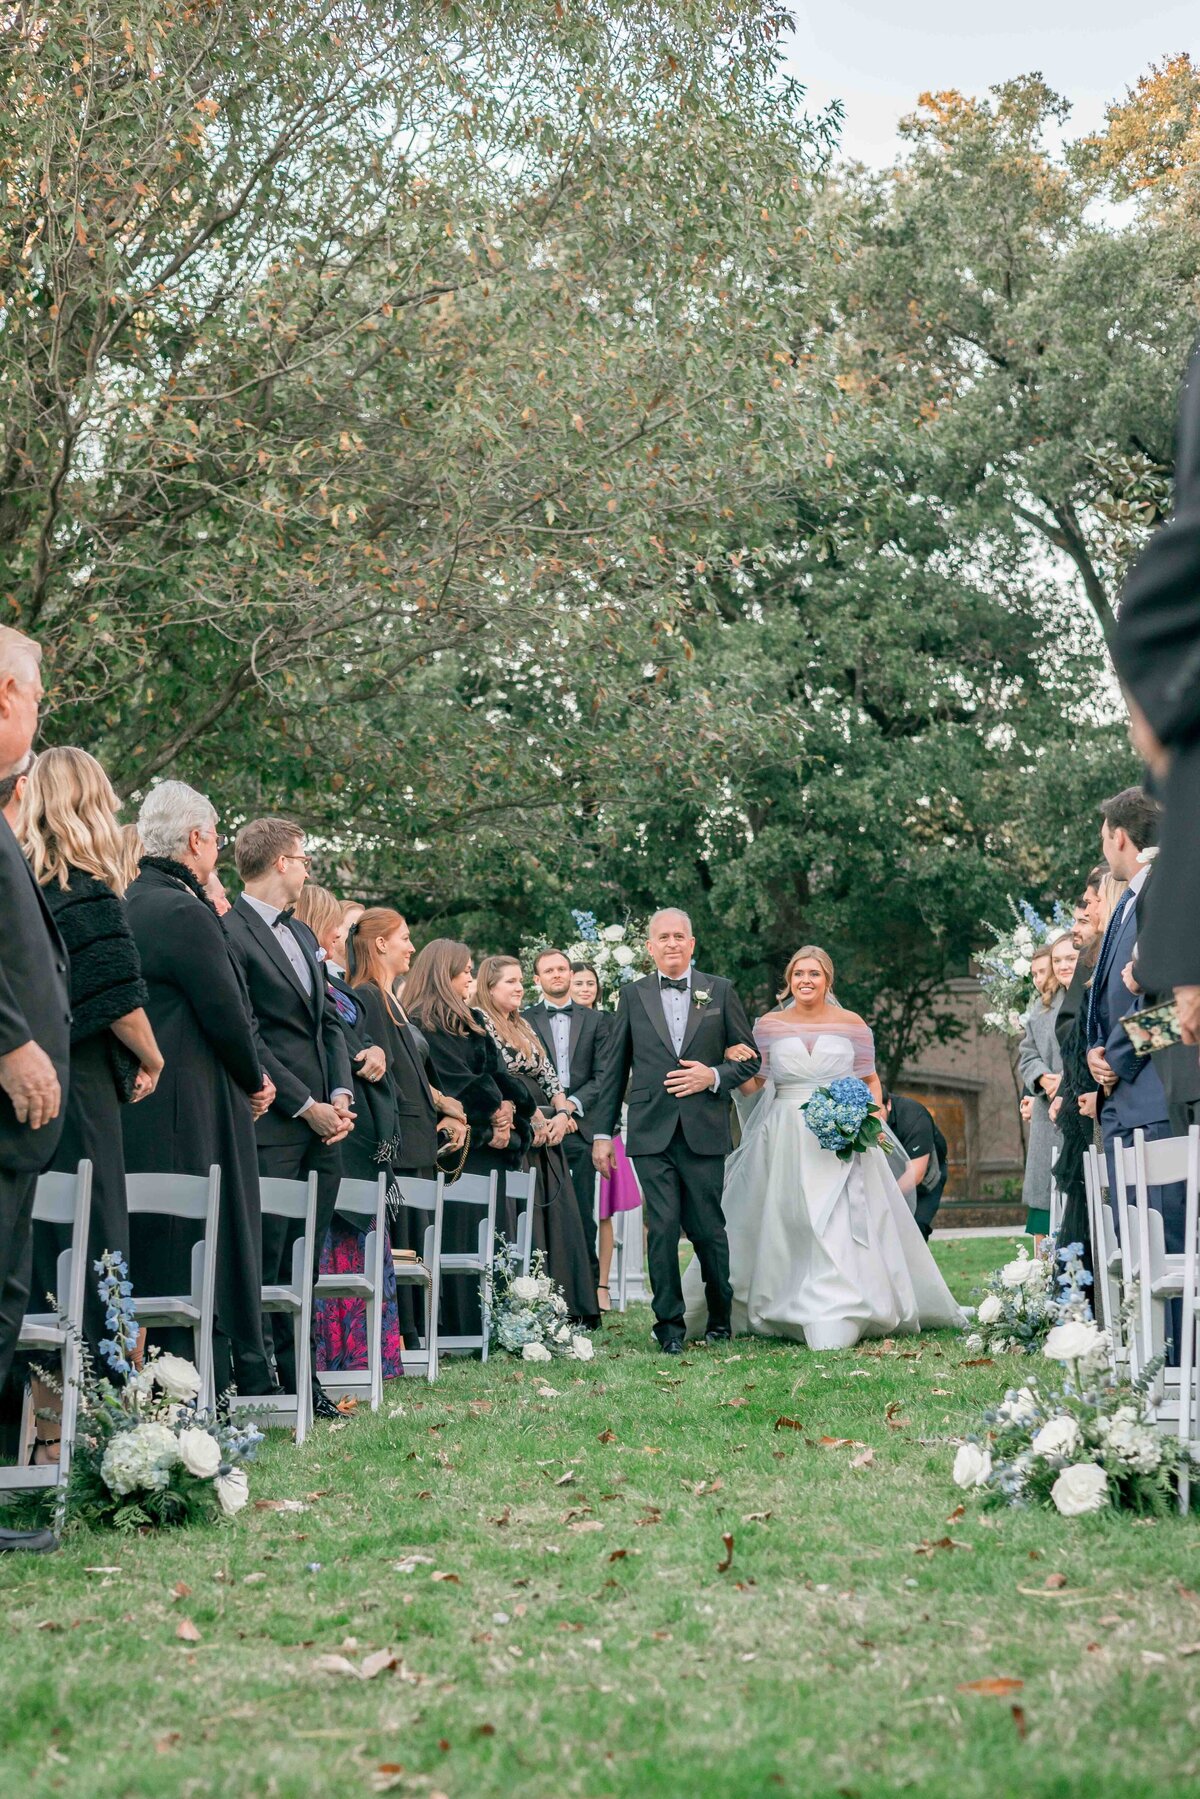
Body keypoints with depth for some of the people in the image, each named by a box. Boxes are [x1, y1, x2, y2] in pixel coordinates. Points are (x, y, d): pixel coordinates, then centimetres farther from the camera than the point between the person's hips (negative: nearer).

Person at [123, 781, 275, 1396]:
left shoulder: (133, 904, 13)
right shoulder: (184, 912, -16)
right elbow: (227, 1015, -12)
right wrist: (254, 1081, 2)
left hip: (137, 1109, 10)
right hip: (192, 1115, -10)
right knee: (197, 1253, -5)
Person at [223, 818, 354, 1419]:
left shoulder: (301, 937, 21)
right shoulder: (229, 931, -8)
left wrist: (340, 1094, 3)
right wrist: (306, 1107, -12)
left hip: (322, 1123, 8)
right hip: (270, 1126, -8)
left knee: (303, 1263, 10)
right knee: (261, 1261, -6)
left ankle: (302, 1380, 15)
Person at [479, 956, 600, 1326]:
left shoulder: (524, 1026, 21)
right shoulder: (480, 1022, -3)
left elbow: (548, 1074, 16)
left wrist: (562, 1113, -1)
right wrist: (535, 1118, -12)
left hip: (547, 1133, 8)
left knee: (560, 1217, 3)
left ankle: (568, 1309, 5)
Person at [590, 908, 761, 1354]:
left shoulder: (720, 991, 8)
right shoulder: (633, 995, 10)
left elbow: (750, 1058, 10)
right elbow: (613, 1069, 11)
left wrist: (714, 1077, -9)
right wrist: (602, 1132, 7)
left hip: (704, 1132, 0)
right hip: (652, 1132, 0)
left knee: (708, 1229, 3)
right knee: (663, 1228, -5)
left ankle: (721, 1316, 23)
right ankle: (669, 1324, 5)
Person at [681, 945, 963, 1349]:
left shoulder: (851, 1024, 5)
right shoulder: (770, 1025, 7)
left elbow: (870, 1080, 11)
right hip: (785, 1141, 1)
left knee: (843, 1229, -9)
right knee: (788, 1230, 1)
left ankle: (836, 1323, -8)